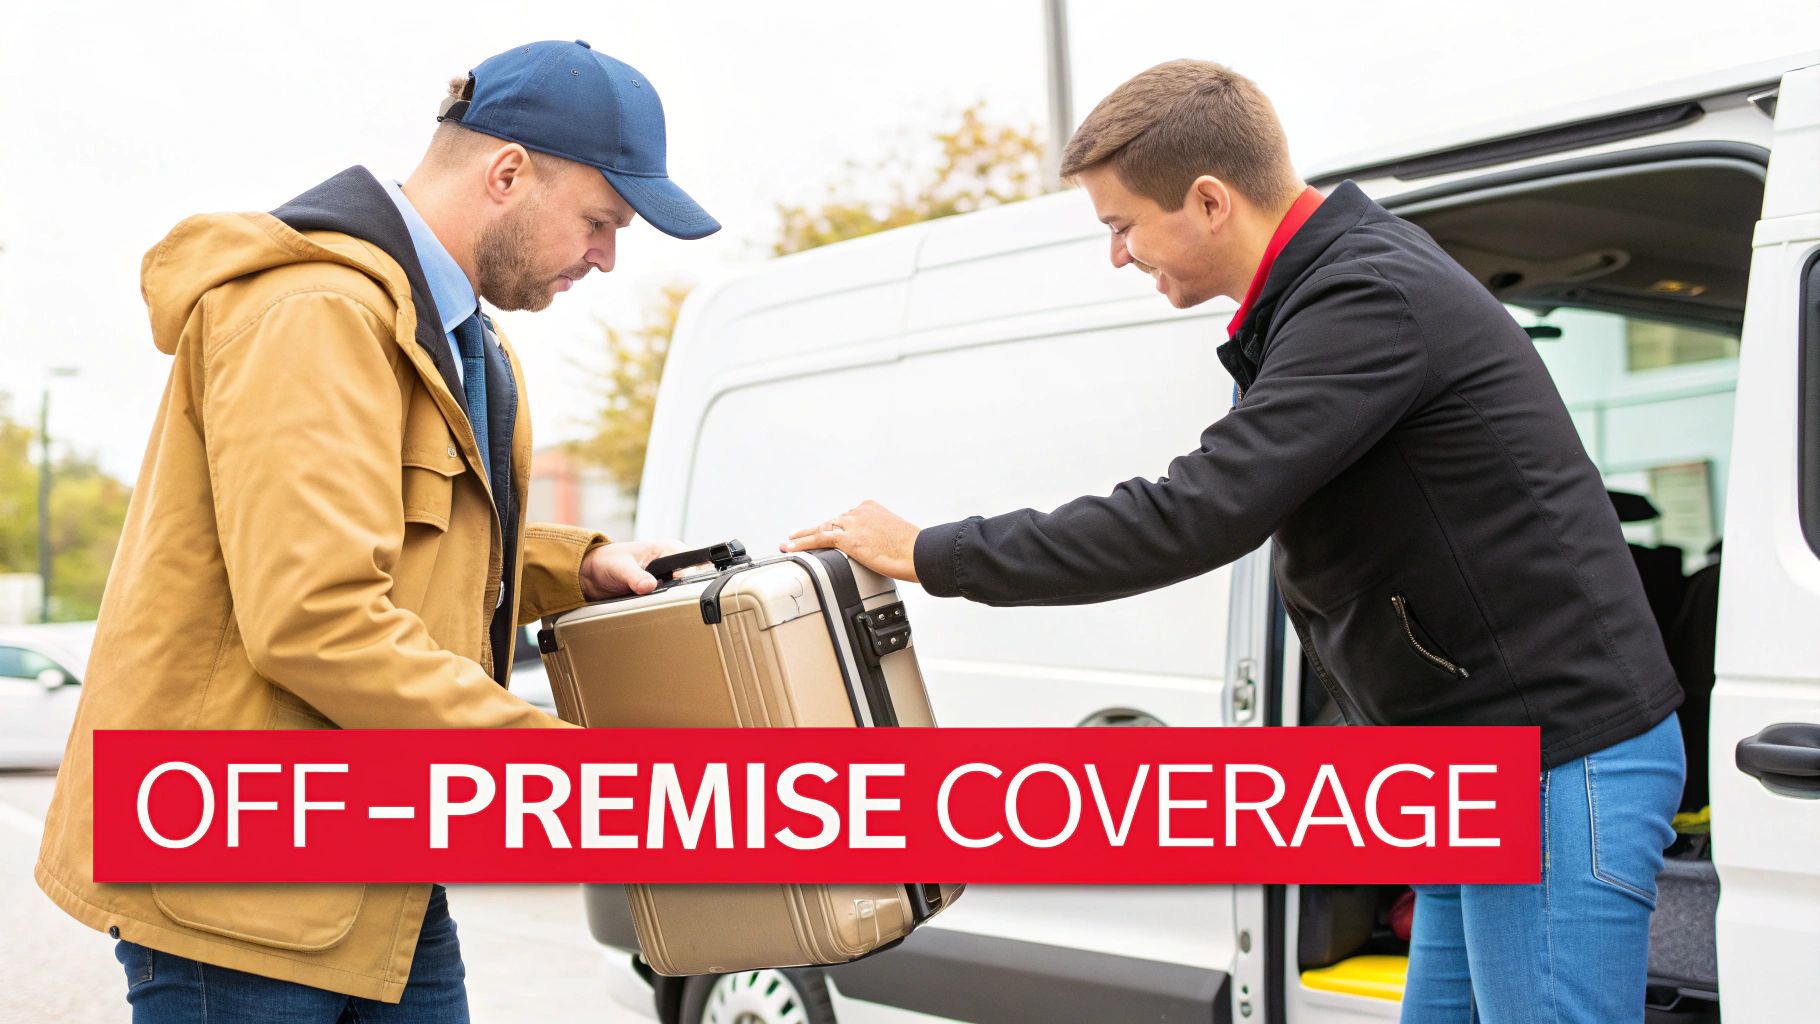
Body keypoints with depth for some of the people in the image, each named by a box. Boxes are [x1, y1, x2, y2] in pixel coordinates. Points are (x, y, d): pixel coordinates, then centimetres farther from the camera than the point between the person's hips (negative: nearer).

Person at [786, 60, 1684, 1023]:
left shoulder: (1371, 299, -22)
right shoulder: (1340, 287, 12)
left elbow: (1194, 517, -28)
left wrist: (931, 555, -20)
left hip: (1562, 764, -10)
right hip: (1481, 764, 10)